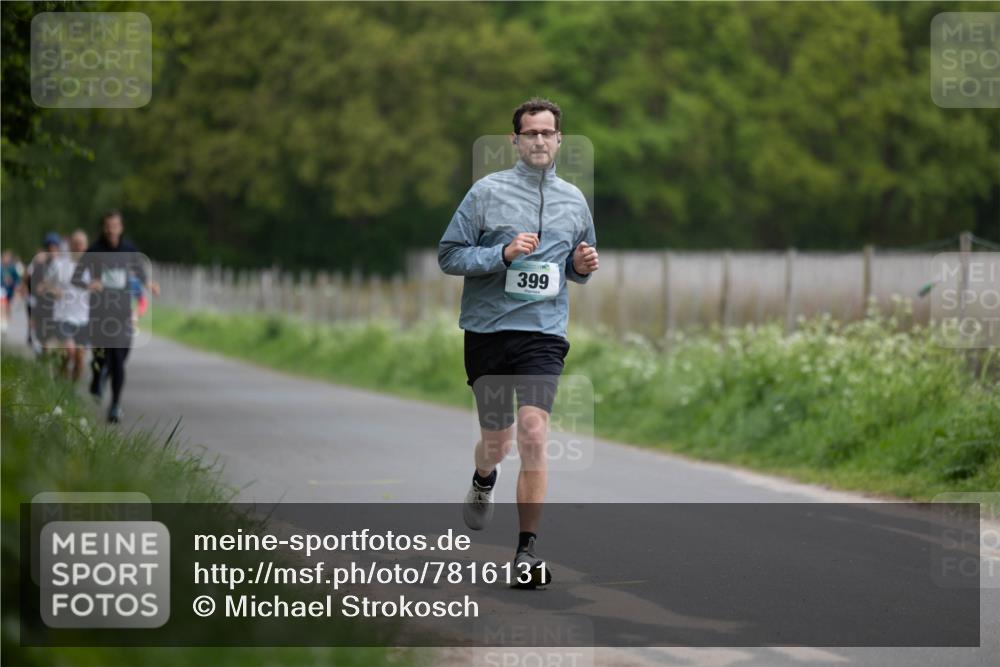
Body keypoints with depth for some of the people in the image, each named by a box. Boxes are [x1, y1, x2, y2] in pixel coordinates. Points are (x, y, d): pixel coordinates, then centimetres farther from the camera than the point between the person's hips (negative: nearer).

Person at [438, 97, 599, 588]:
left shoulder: (574, 200, 11)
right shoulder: (488, 192, 0)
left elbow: (578, 269, 24)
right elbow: (449, 255, -3)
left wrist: (582, 265, 1)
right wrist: (503, 254, -17)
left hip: (544, 332, 1)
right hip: (487, 330, -1)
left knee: (533, 434, -17)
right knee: (497, 440, 11)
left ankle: (527, 550, -12)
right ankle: (483, 483, 49)